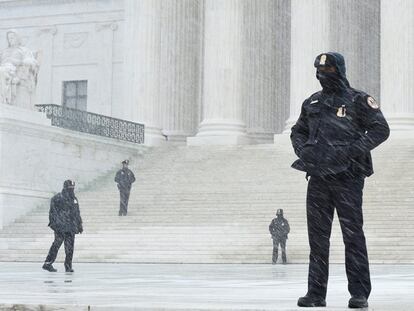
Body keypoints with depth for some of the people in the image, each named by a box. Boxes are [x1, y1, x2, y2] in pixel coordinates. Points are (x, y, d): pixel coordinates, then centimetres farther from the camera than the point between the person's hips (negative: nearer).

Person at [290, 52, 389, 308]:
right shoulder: (312, 103, 15)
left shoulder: (358, 100, -1)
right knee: (317, 237, 5)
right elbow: (298, 132, 26)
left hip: (347, 177, -5)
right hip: (318, 177, 5)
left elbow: (381, 129, -7)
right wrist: (303, 150, 5)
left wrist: (351, 150, -15)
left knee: (353, 235, -5)